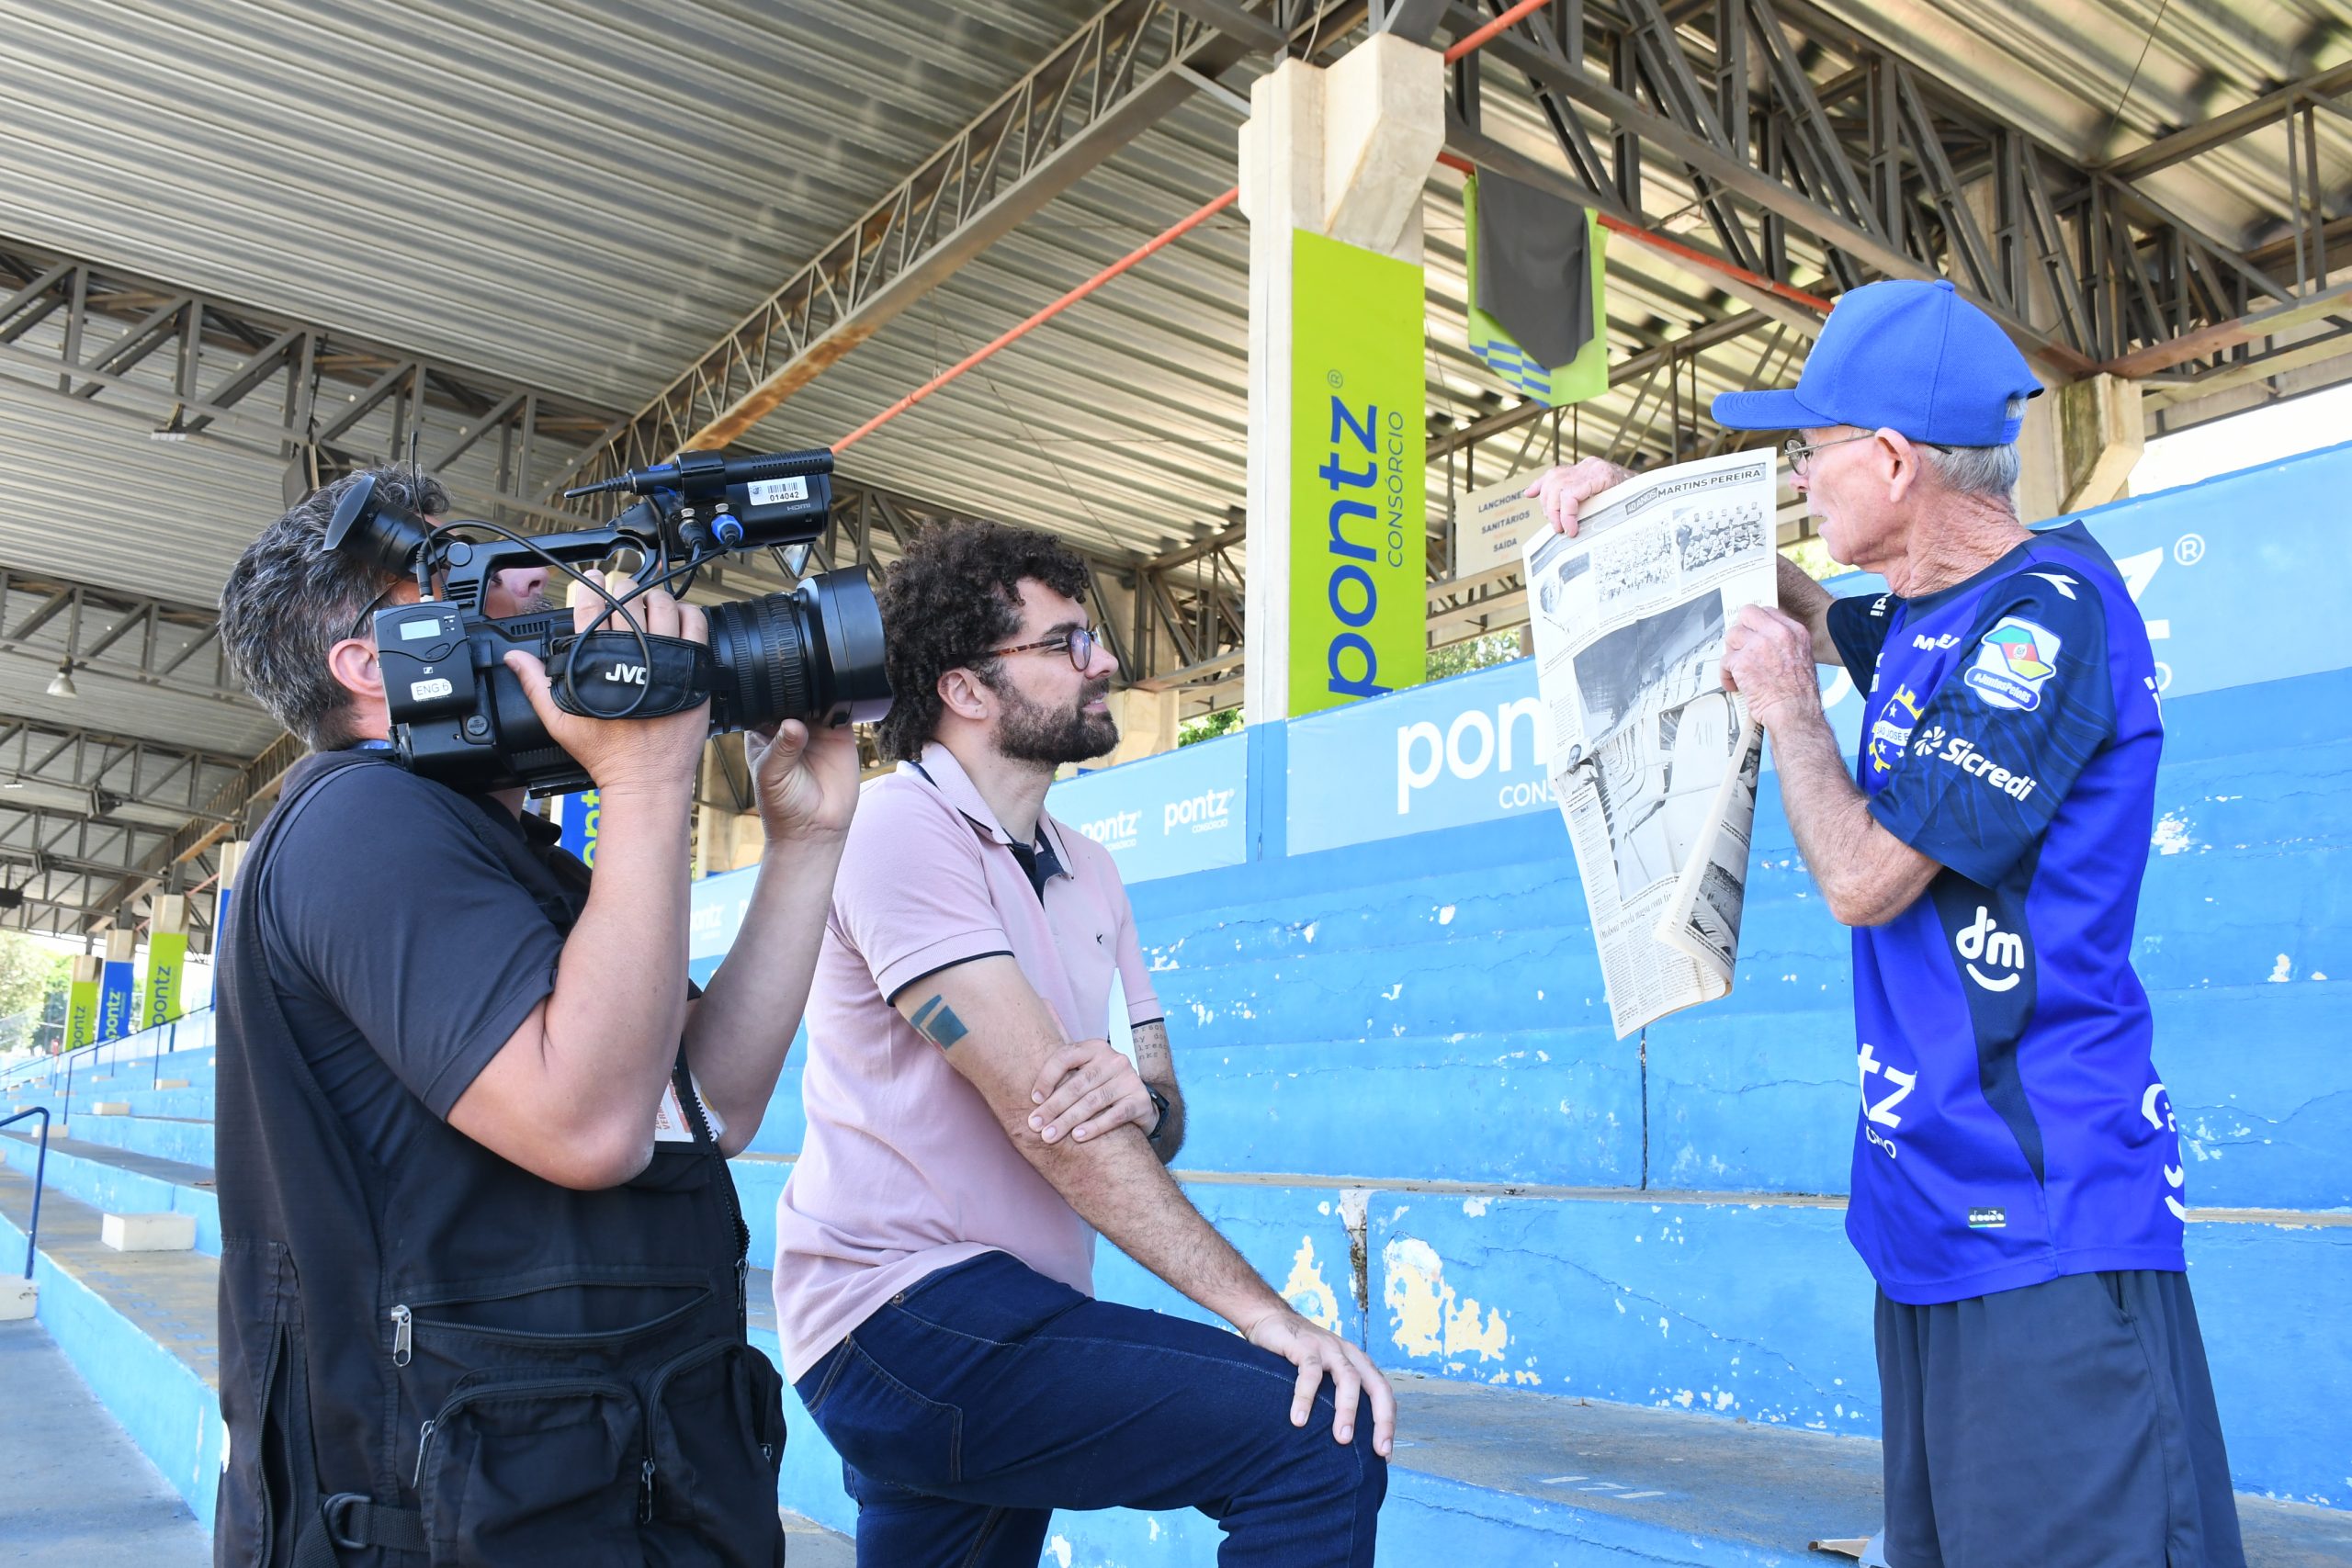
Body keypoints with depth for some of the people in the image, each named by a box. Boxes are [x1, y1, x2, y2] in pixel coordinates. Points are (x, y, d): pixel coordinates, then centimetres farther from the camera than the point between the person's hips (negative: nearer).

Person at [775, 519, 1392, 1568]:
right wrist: (1262, 1313, -23)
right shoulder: (903, 827, -12)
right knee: (1320, 1438, -20)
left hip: (1001, 1327, 9)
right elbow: (1041, 1114, -21)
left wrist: (1141, 1102, -16)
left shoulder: (1087, 871, 14)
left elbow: (1161, 1122, 9)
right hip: (907, 1313, -9)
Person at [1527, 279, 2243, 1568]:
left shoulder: (2048, 610, -16)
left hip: (2050, 1228, -10)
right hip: (1942, 1217, 10)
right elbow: (1810, 614, 36)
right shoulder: (1932, 618, 11)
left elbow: (1866, 878, -19)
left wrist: (1785, 704, -3)